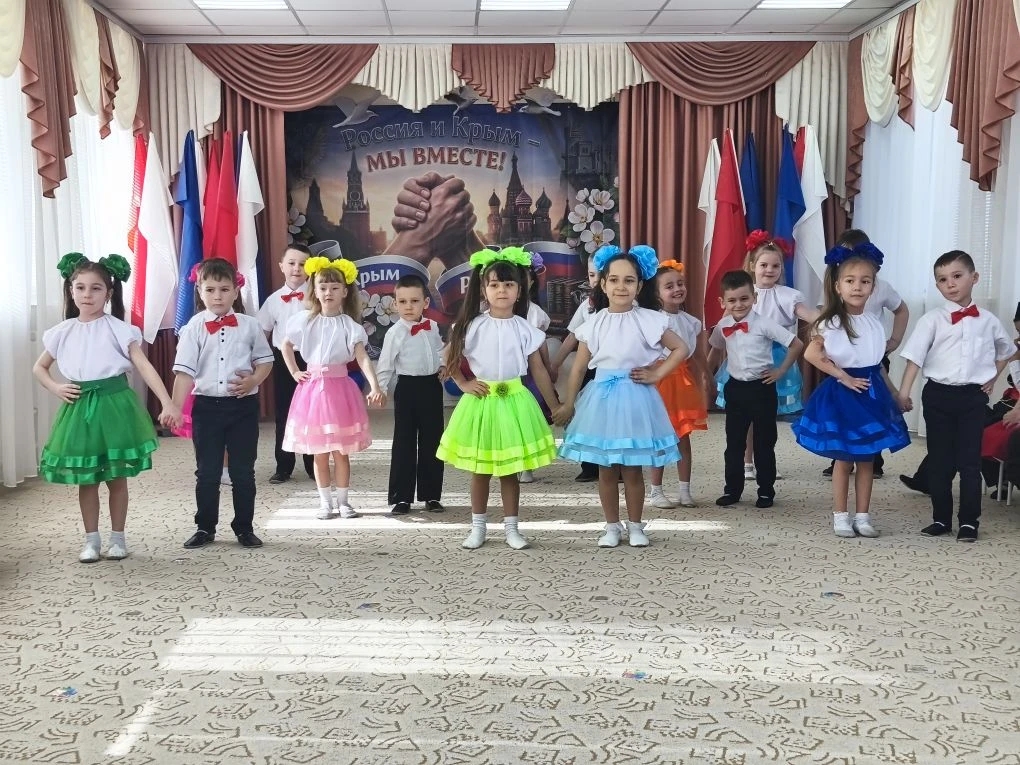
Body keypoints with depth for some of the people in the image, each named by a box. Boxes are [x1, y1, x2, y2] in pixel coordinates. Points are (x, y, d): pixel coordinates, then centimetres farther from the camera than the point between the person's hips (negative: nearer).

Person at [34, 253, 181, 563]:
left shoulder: (119, 330, -6)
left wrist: (167, 403, -24)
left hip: (114, 405, -3)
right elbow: (39, 368, 17)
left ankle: (117, 537, 20)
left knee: (117, 477, 7)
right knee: (86, 479, 9)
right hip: (80, 408, 3)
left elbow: (145, 367, -13)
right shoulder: (62, 332, 4)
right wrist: (56, 388, -3)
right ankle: (91, 539, 20)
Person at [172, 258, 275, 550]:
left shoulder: (249, 325, 0)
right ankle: (205, 527, 24)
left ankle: (244, 528, 21)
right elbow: (185, 371, -8)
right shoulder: (194, 328, -4)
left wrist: (253, 380, -11)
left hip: (243, 406, 1)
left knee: (243, 471, 8)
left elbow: (265, 359, 8)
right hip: (207, 406, 0)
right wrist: (175, 408, -15)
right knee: (207, 472, 10)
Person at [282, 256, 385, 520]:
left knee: (341, 452, 4)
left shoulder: (350, 325, -7)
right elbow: (286, 346, 18)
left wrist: (374, 386, -32)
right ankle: (325, 502, 18)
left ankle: (343, 501, 16)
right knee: (319, 453, 7)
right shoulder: (305, 320, 2)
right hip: (313, 388, 2)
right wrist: (294, 372, 7)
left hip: (340, 387, -2)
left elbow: (363, 358, -18)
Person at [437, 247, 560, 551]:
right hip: (481, 401, 0)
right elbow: (450, 358, 8)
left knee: (510, 469, 7)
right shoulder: (474, 326, -4)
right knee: (479, 470, 9)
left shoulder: (524, 329, -2)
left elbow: (539, 370, 3)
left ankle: (511, 528, 19)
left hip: (514, 401, 0)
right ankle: (478, 527, 21)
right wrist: (464, 384, -3)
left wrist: (556, 407, 3)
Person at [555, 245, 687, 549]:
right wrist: (568, 404, 4)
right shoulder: (594, 324, 0)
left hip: (635, 398, -2)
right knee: (606, 469, 9)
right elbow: (579, 367, 4)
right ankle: (612, 526, 21)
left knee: (633, 469, 6)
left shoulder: (649, 320, -5)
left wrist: (657, 375, -5)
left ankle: (635, 525, 21)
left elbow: (682, 349, 1)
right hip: (602, 398, 2)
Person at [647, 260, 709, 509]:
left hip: (684, 381, 5)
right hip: (660, 381, -4)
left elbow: (700, 359, 9)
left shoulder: (693, 322, 4)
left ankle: (685, 490, 19)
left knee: (683, 437, 10)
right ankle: (656, 491, 13)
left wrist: (703, 388, 9)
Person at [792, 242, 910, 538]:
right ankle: (840, 516, 13)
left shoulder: (875, 323, 6)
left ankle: (863, 516, 18)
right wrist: (844, 377, -17)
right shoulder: (832, 323, -12)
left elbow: (878, 364, 13)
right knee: (843, 459, 4)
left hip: (871, 392, 5)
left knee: (867, 459, 9)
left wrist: (894, 394, 14)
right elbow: (811, 354, -21)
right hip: (842, 394, -5)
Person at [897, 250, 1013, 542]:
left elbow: (1005, 350, 23)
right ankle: (941, 519, 18)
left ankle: (969, 521, 12)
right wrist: (904, 392, -19)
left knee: (970, 461, 3)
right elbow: (915, 356, -11)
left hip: (973, 397, 1)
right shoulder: (932, 319, -4)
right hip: (939, 395, -1)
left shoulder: (988, 320, 4)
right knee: (940, 461, 7)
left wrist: (992, 377, 13)